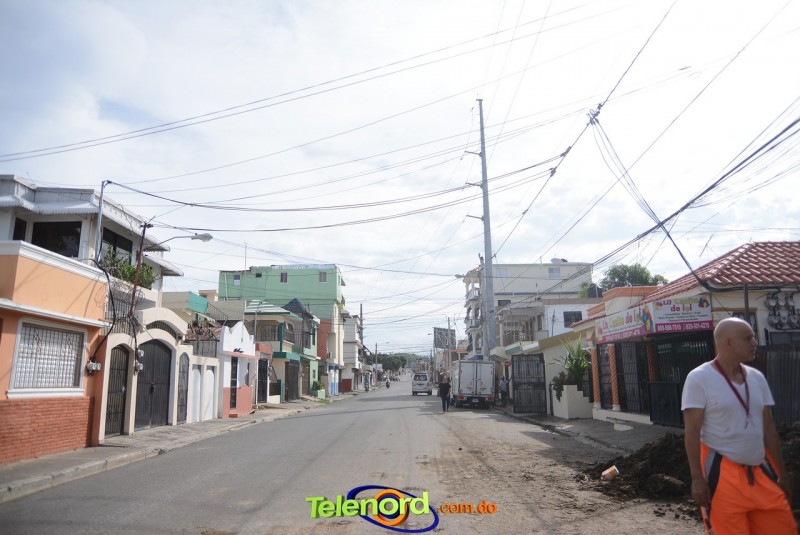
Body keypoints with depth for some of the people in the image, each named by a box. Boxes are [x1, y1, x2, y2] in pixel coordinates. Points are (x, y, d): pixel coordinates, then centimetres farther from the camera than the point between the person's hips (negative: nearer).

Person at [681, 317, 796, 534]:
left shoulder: (756, 377, 7)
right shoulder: (699, 378, -12)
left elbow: (768, 427, 12)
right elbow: (692, 432, -13)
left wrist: (782, 474, 12)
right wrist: (697, 479, -15)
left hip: (761, 471, 6)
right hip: (723, 473, -6)